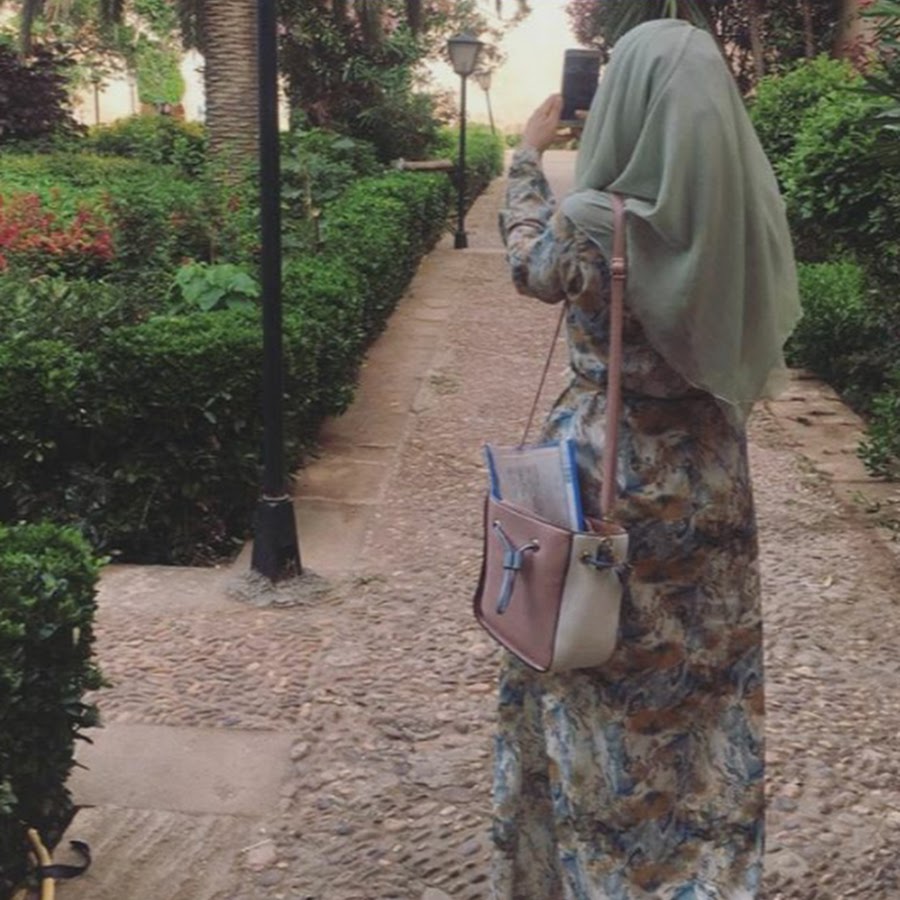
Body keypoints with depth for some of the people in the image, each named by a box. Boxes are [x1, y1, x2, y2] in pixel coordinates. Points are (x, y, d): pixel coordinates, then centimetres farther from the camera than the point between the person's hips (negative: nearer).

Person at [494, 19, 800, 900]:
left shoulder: (590, 224, -20)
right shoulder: (746, 207, -9)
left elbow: (530, 265, 4)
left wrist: (528, 158, 19)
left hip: (607, 472, -3)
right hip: (708, 471, 4)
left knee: (592, 673, 16)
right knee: (703, 681, 19)